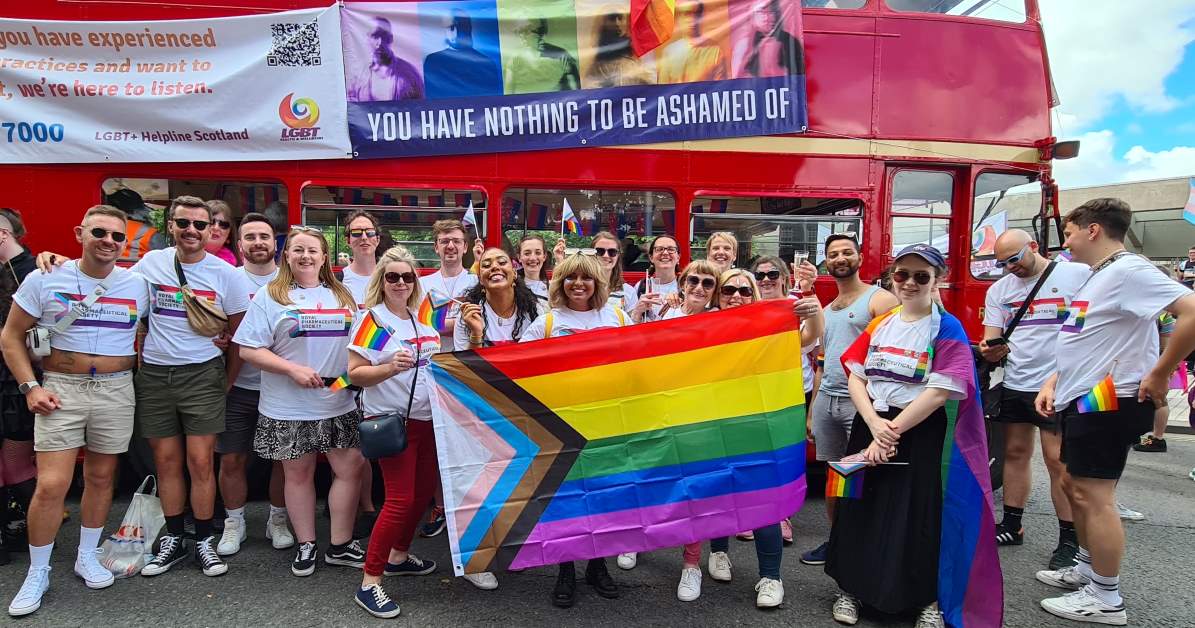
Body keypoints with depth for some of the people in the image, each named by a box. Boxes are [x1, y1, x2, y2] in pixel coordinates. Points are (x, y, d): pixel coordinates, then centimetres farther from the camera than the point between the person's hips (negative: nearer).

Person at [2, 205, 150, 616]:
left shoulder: (138, 285, 3)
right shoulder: (45, 280, -1)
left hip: (116, 391, 2)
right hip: (60, 389, -2)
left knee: (101, 478, 11)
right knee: (51, 485, -5)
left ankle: (88, 557, 30)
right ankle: (38, 573, 14)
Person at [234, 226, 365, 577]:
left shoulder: (343, 297, 10)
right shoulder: (270, 297, -3)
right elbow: (248, 350, -9)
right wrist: (293, 369, -17)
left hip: (339, 404, 3)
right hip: (288, 409, -3)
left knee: (351, 468, 3)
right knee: (298, 473, 10)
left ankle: (341, 545, 19)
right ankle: (306, 546, 26)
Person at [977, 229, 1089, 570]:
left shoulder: (1078, 275, -4)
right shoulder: (999, 290, 10)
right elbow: (992, 339, 10)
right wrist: (990, 350, -14)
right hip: (1014, 385, 5)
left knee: (1058, 460, -4)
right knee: (1015, 453, 11)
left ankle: (1069, 540, 8)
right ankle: (1011, 526, 22)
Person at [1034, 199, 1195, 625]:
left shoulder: (1128, 271, -15)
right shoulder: (1098, 277, 17)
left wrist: (1159, 375, -22)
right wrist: (1052, 383, 13)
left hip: (1107, 402, -10)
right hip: (1083, 399, 10)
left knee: (1093, 495, -5)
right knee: (1075, 487, 18)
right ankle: (1087, 569, 32)